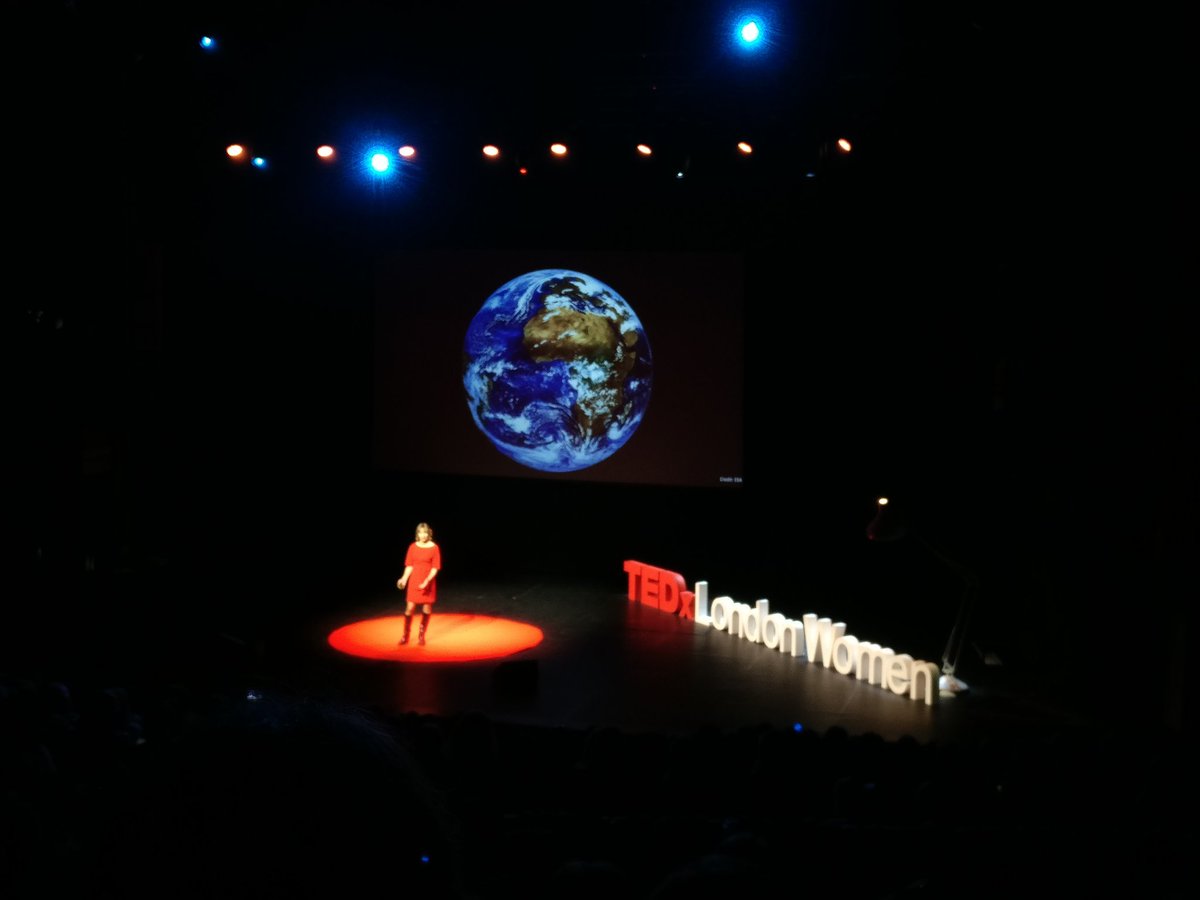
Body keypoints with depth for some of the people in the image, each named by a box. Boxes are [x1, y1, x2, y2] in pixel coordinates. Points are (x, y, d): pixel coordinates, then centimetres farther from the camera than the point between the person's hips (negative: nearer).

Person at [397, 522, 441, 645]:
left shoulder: (434, 548, -6)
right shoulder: (413, 546, 1)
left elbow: (435, 567, -8)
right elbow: (409, 565, 5)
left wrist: (427, 581, -20)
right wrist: (404, 579, -10)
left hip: (428, 582, -1)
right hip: (414, 581, 1)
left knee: (427, 608, 5)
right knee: (409, 608, -2)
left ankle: (421, 635, 18)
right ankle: (406, 635, 9)